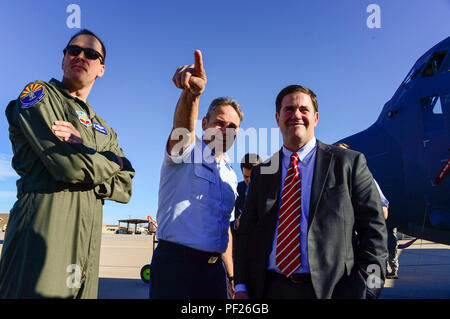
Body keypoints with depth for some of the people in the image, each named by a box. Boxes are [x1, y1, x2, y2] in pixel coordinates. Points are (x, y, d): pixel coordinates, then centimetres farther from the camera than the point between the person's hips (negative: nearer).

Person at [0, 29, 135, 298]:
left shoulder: (104, 130, 22)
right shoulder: (39, 94, 3)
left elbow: (125, 189, 9)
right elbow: (70, 166, -13)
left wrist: (85, 149, -5)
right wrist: (113, 162, 5)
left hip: (88, 240, 6)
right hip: (46, 222, -6)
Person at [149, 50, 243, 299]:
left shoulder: (231, 176, 16)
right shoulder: (187, 152, -1)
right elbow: (183, 128, -26)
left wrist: (231, 278, 17)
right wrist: (192, 92, -46)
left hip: (214, 268, 6)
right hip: (174, 261, -5)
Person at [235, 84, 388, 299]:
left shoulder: (349, 163, 0)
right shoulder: (260, 173, 8)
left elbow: (373, 226, -2)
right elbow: (247, 232, 9)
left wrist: (364, 285, -10)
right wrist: (241, 286, 1)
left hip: (330, 288, -2)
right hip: (271, 288, 3)